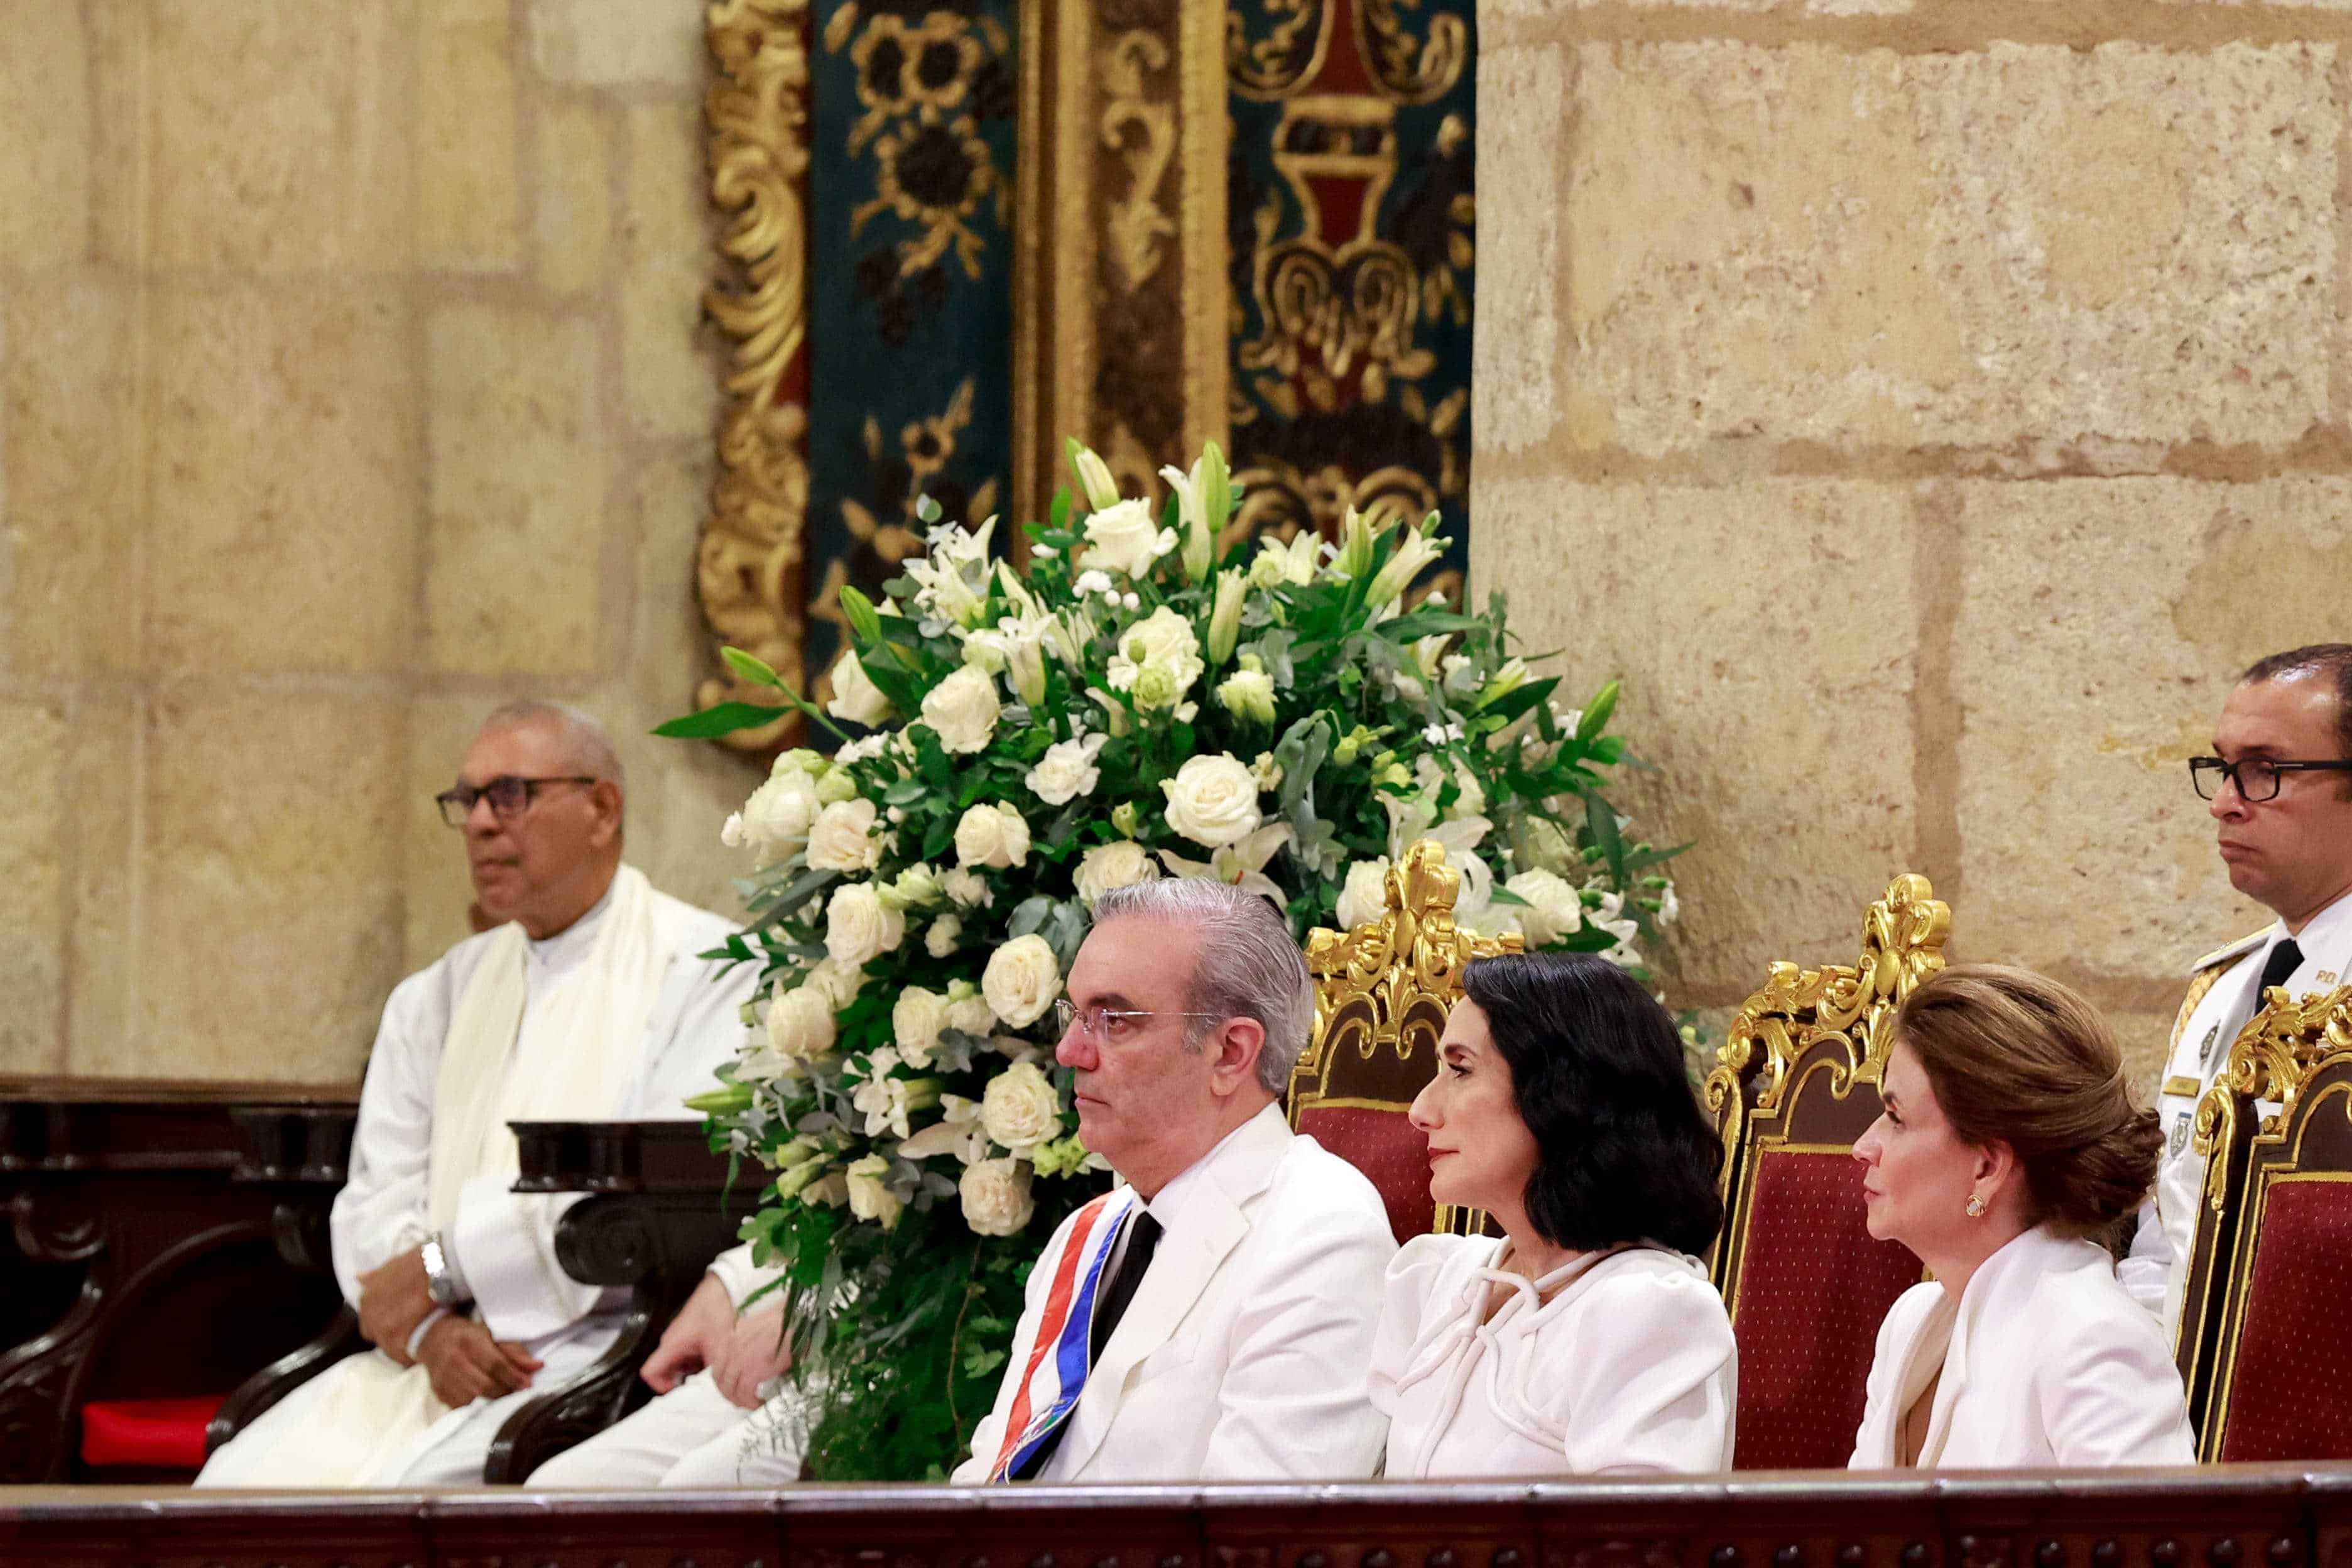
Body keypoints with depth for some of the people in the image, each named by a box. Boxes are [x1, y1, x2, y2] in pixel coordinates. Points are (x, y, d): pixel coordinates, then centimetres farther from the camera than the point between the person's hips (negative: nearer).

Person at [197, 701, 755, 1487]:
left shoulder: (705, 972, 2)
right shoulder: (435, 1000, 21)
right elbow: (375, 1205, 12)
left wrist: (446, 1264, -10)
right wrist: (433, 1331, -11)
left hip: (609, 1346, -6)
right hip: (442, 1356, 6)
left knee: (413, 1484, -31)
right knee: (242, 1479, -19)